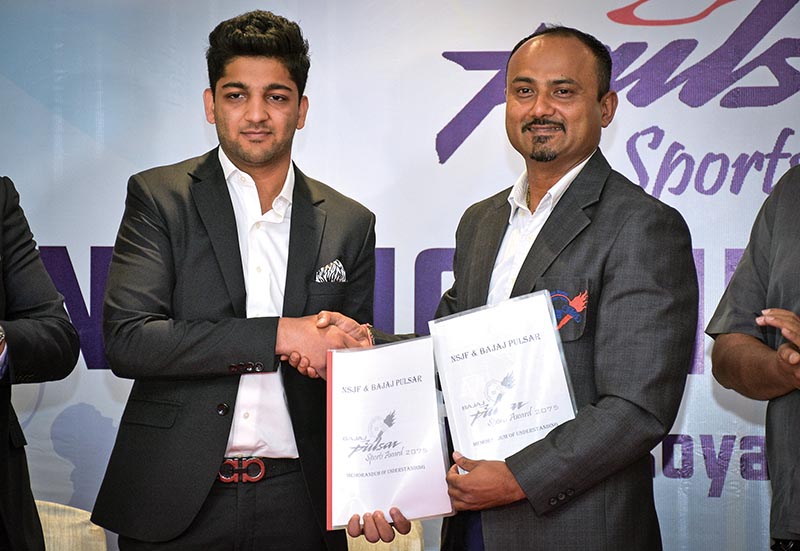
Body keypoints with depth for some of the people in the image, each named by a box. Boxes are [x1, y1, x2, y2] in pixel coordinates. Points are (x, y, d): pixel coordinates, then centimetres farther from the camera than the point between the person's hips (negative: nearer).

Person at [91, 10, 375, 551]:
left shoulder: (349, 224, 7)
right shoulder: (159, 197, -1)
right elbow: (126, 340, -13)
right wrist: (278, 336, -19)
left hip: (297, 505, 2)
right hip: (175, 505, -2)